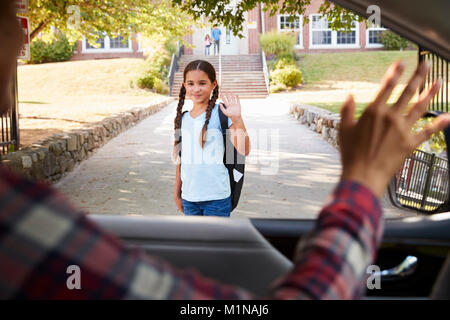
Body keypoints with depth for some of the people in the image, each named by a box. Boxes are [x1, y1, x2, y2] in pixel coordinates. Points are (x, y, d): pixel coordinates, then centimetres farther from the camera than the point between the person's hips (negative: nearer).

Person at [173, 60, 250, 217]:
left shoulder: (220, 114, -8)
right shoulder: (183, 119, 7)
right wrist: (177, 192, 18)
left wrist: (237, 119, -32)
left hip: (216, 197, -5)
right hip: (189, 197, 5)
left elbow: (244, 151, -19)